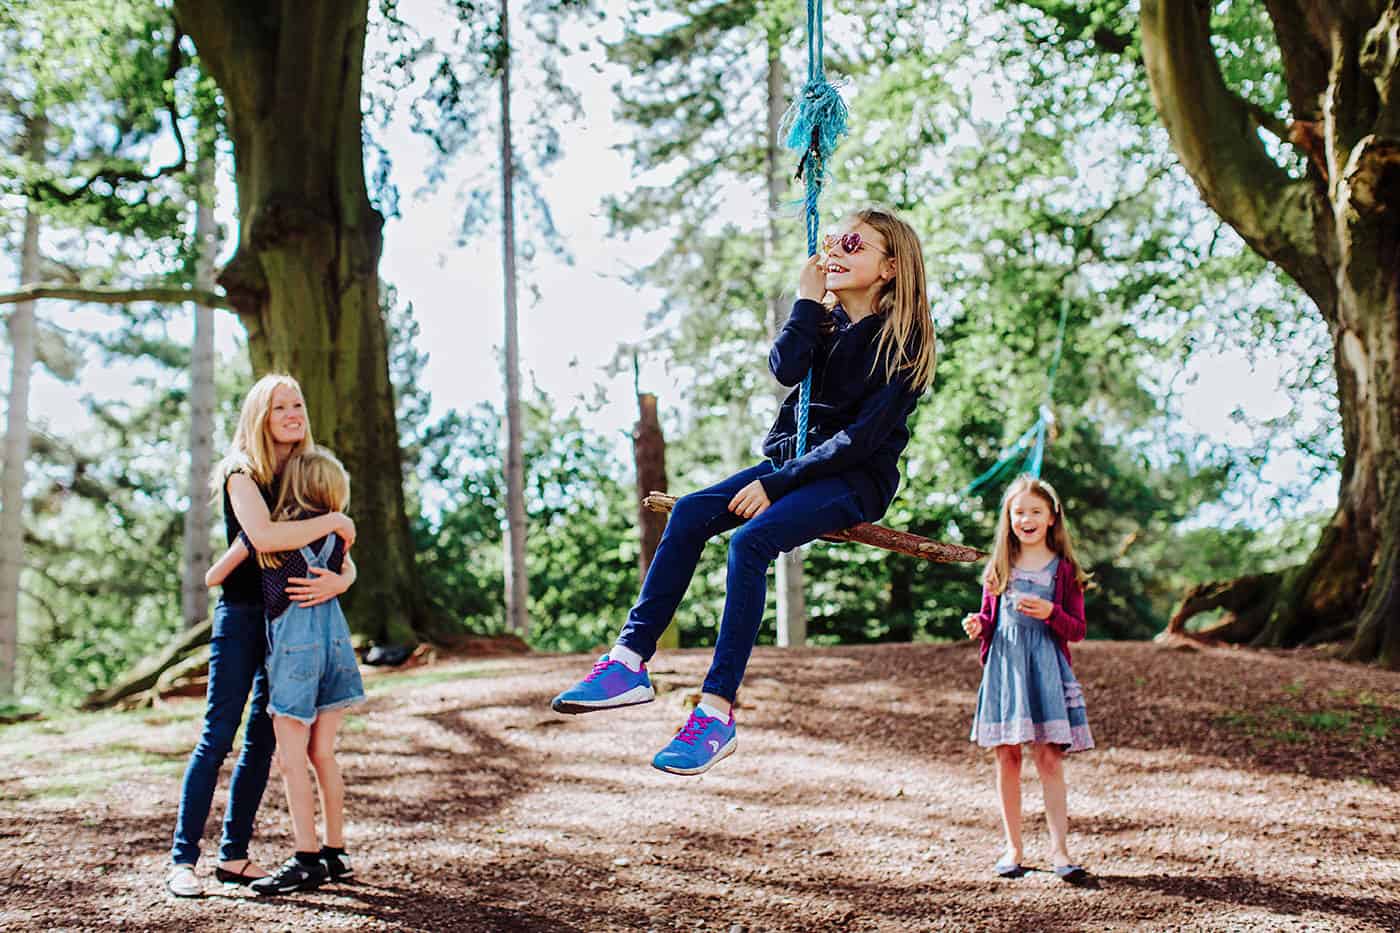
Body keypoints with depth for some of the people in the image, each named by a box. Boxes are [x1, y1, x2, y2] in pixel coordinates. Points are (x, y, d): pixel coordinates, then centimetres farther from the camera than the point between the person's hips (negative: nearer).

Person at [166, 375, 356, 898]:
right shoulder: (242, 473, -7)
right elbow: (263, 536, -26)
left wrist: (338, 581, -16)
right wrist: (333, 521, -17)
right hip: (241, 615, -6)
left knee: (262, 741, 6)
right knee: (217, 737, -7)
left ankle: (234, 856, 12)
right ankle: (182, 859, -3)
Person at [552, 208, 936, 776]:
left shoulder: (901, 340, -7)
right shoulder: (824, 320, 13)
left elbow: (864, 436, -16)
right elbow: (785, 368, -9)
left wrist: (777, 484, -20)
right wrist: (807, 301, -7)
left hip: (858, 478, -6)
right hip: (795, 462, 7)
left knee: (751, 540, -31)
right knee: (690, 513, -18)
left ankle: (717, 712, -33)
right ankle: (630, 661, -23)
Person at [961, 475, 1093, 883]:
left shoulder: (1063, 569, 3)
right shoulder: (999, 567, 11)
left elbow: (1077, 630, 1)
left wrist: (1050, 613, -17)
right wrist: (978, 624, -4)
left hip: (1045, 666, -2)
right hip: (1003, 665, 2)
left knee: (1049, 757, -7)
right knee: (1007, 756, 3)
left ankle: (1059, 850, -5)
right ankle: (1013, 848, 12)